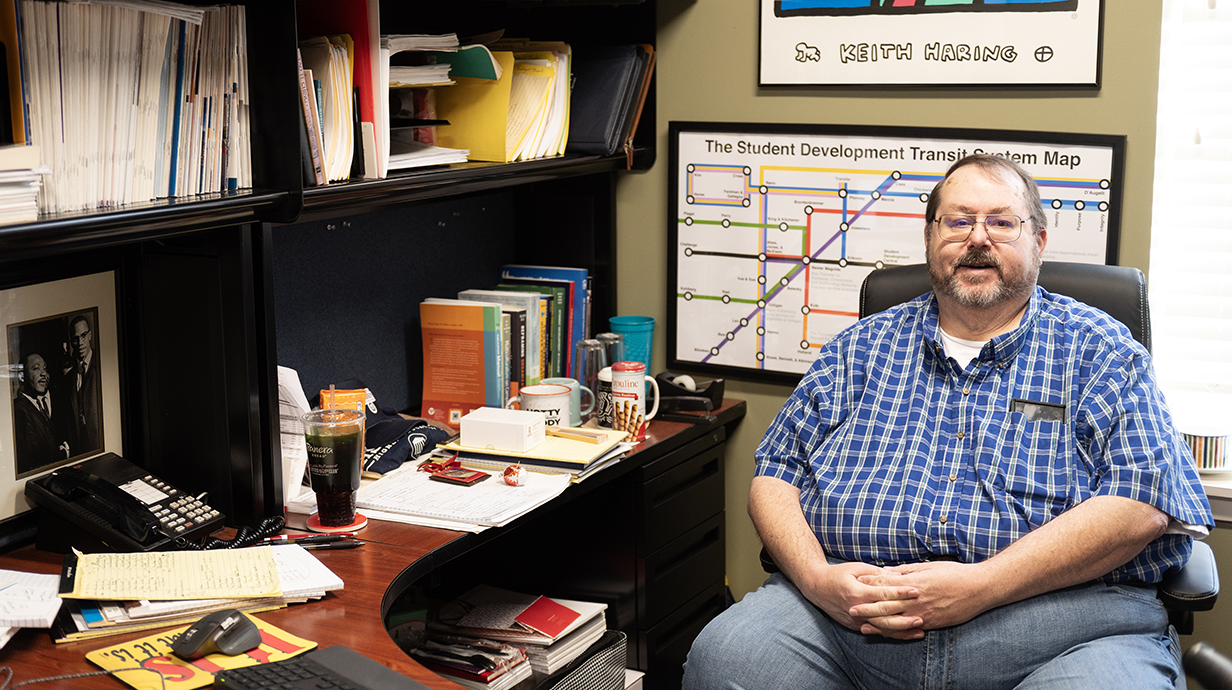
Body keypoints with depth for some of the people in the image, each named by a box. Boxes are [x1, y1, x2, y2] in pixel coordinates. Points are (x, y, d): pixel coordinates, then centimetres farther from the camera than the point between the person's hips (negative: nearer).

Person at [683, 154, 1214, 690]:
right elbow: (774, 477, 16)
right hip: (847, 610, 2)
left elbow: (1140, 504, -4)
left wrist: (980, 586, -15)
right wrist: (816, 577, -7)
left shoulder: (1100, 349, 10)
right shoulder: (862, 347, 19)